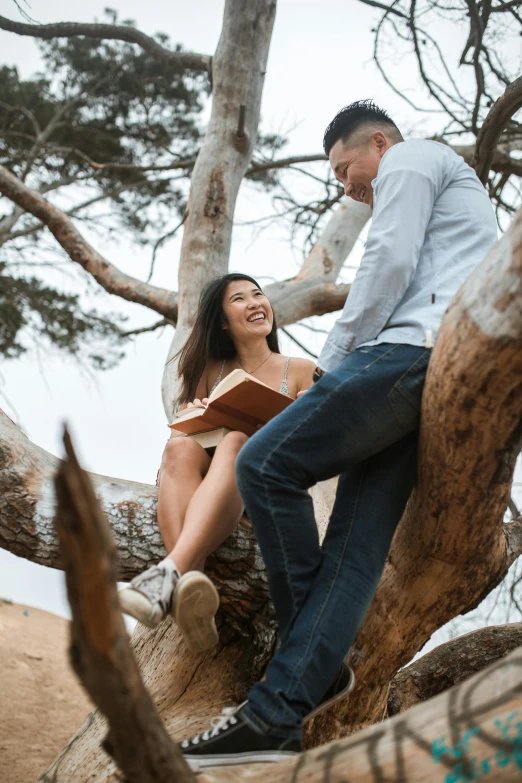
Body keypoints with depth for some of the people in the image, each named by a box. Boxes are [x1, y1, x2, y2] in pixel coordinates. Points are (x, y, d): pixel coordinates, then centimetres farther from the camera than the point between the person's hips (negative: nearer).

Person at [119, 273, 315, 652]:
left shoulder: (300, 371, 16)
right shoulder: (209, 371, 21)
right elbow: (179, 431, 13)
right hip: (201, 488, 2)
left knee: (237, 442, -35)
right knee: (181, 447, -32)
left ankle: (169, 573, -56)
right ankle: (192, 581, -55)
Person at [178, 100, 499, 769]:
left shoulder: (409, 159, 10)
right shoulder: (452, 191, 39)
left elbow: (390, 264, -7)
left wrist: (333, 358, -1)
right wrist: (350, 366, 21)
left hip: (416, 351, -10)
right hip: (444, 380, 10)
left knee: (264, 467, -11)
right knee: (357, 544, -3)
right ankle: (278, 715, -8)